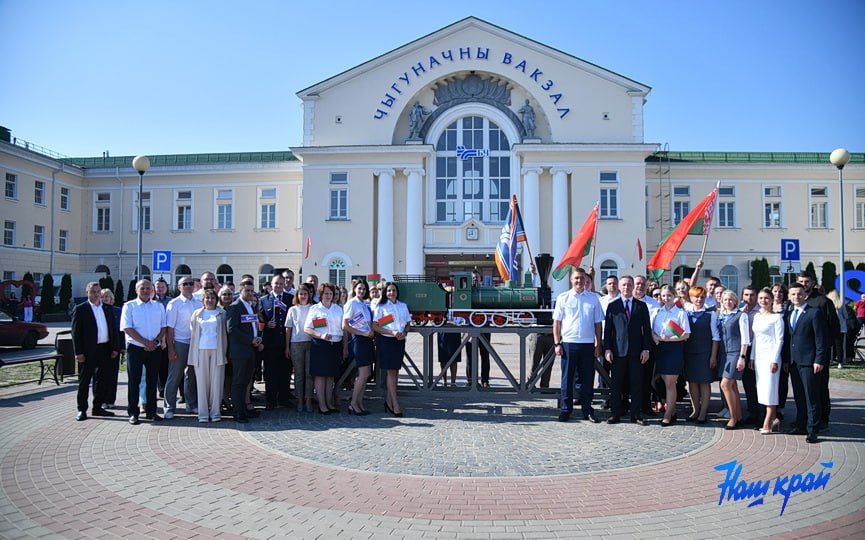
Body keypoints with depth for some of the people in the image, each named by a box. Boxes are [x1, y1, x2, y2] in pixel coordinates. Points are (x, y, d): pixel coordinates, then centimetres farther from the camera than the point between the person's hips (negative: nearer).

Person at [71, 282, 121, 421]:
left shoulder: (108, 309, 11)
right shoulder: (80, 309, -3)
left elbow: (113, 329, 13)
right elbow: (76, 332, -6)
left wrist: (115, 348, 6)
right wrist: (78, 352, -12)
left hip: (105, 349, 5)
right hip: (89, 351, -5)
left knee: (102, 380, 11)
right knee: (85, 380, 3)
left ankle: (97, 408, 21)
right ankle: (82, 410, 11)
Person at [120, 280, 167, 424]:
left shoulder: (159, 306, 11)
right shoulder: (129, 306, 1)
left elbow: (164, 326, 8)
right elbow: (127, 328, -8)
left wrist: (156, 341, -9)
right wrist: (145, 342, -15)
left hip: (155, 349, 3)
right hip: (135, 348, -3)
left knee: (152, 380, 8)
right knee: (134, 381, 1)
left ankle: (151, 411, 16)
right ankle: (133, 413, 8)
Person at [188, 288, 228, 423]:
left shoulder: (222, 313, 9)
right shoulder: (197, 314, 11)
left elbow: (226, 332, 7)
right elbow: (193, 332, 12)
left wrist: (225, 351, -2)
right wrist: (192, 354, 6)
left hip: (217, 350, -1)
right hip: (201, 350, 1)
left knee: (216, 382, 0)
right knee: (202, 382, 1)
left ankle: (215, 412, 6)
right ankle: (203, 413, 6)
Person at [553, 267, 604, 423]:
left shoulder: (593, 298, 6)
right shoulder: (563, 298, 3)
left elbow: (598, 323, 8)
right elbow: (556, 322, 3)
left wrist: (598, 345, 4)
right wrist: (557, 344, -2)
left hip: (588, 344, 1)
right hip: (569, 343, -1)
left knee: (587, 379, 7)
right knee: (567, 378, 5)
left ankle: (587, 410, 18)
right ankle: (566, 410, 14)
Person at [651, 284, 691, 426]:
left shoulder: (680, 313, -3)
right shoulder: (657, 312, 9)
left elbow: (686, 335, -7)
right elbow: (651, 329, 10)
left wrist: (669, 338, -15)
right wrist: (655, 337, -10)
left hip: (675, 348, -4)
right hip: (660, 348, 4)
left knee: (670, 383, -4)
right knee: (667, 383, 9)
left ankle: (668, 415, 2)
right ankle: (672, 412, 19)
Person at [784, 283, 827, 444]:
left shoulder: (814, 312, -5)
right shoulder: (788, 314, 14)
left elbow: (820, 339, -9)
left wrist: (818, 360, -14)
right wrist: (786, 359, 12)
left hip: (808, 362, -6)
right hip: (793, 362, 6)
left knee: (811, 397, -2)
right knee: (799, 396, 13)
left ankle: (812, 430, 3)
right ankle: (800, 425, 22)